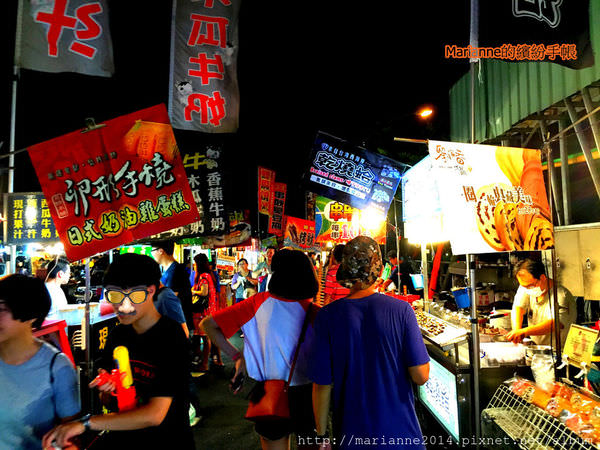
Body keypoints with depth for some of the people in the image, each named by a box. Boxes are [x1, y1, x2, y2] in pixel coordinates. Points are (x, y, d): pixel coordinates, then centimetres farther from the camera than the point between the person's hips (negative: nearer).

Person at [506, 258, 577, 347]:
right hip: (535, 347, 4)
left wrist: (524, 332, -46)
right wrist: (516, 330, -27)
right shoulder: (525, 287, 1)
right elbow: (518, 308, -8)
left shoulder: (560, 294, -19)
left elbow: (556, 324, -33)